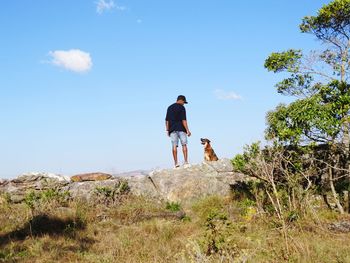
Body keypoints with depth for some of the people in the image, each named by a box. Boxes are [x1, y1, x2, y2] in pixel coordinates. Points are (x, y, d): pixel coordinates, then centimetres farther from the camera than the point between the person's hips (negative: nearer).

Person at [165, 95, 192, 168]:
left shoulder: (169, 107, 14)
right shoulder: (181, 107, -5)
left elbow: (167, 120, 12)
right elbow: (183, 120, -12)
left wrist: (167, 130, 16)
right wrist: (187, 130, -11)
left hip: (172, 129, 5)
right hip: (181, 129, -4)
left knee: (174, 146, 1)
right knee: (184, 145, 1)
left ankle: (176, 163, -2)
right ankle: (186, 161, -5)